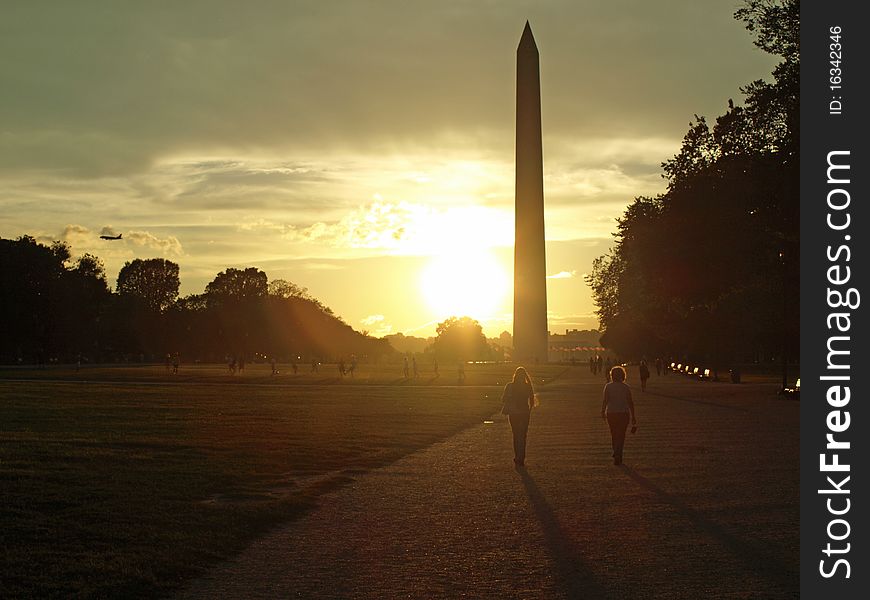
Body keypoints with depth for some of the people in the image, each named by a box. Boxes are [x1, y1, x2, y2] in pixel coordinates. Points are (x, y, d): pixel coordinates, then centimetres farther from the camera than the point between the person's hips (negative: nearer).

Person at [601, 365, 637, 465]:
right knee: (621, 436, 6)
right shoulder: (626, 388, -3)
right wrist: (633, 416, 6)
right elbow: (630, 403, -2)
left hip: (611, 413, 1)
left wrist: (603, 412, 4)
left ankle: (617, 454, 32)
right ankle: (617, 455, -10)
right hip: (624, 413, -1)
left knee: (614, 434, 19)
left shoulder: (608, 386, -5)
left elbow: (605, 401, -9)